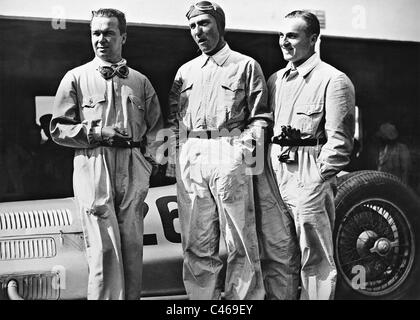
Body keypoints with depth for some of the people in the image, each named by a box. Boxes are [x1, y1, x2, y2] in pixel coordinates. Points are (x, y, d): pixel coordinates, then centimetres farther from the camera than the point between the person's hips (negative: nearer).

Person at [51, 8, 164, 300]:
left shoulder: (140, 81, 15)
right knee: (104, 246, -7)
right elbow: (59, 129, 4)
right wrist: (97, 134, -10)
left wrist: (147, 156, 3)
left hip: (133, 170, 3)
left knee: (133, 245, 7)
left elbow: (155, 126, 19)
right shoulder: (76, 78, 7)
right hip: (94, 169, -3)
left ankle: (132, 297, 18)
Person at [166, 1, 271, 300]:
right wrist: (173, 157, 5)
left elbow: (260, 117, 3)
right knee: (197, 242, 9)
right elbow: (173, 118, 18)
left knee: (240, 241, -3)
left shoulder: (245, 65, 7)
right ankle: (203, 297, 20)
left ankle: (244, 298, 8)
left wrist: (243, 147, -11)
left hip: (228, 155, -4)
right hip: (190, 160, 5)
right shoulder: (185, 71, 20)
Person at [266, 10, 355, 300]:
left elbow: (339, 141, -11)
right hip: (276, 170, 7)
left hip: (309, 177, -7)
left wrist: (318, 181, -17)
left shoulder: (333, 80, -5)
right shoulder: (276, 80, 16)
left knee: (315, 255, 0)